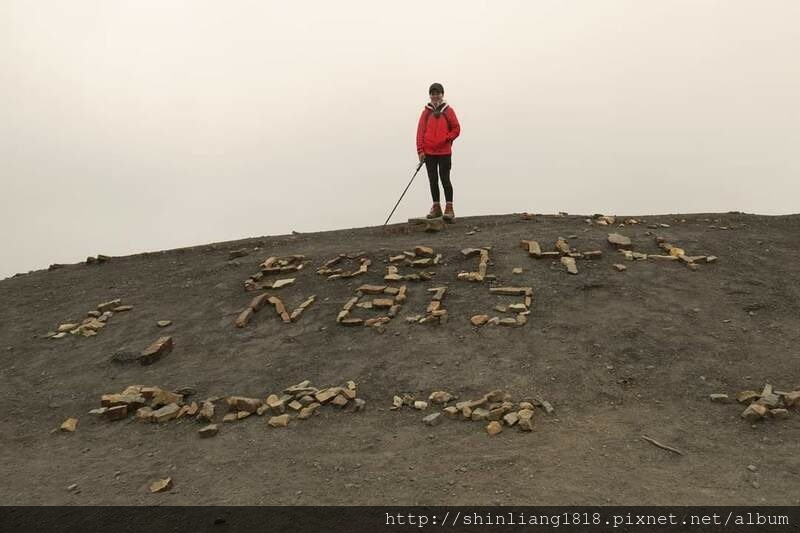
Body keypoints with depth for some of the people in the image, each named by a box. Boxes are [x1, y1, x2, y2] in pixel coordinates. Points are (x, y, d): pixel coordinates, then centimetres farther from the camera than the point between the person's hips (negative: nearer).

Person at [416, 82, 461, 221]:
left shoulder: (448, 111, 4)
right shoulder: (426, 112, 7)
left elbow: (456, 129, 5)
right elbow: (420, 131, 5)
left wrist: (446, 139, -9)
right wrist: (420, 150, -1)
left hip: (444, 152, -3)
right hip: (429, 153, 3)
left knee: (445, 179, -6)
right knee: (433, 180, 8)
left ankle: (449, 209, -3)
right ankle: (436, 207, 16)